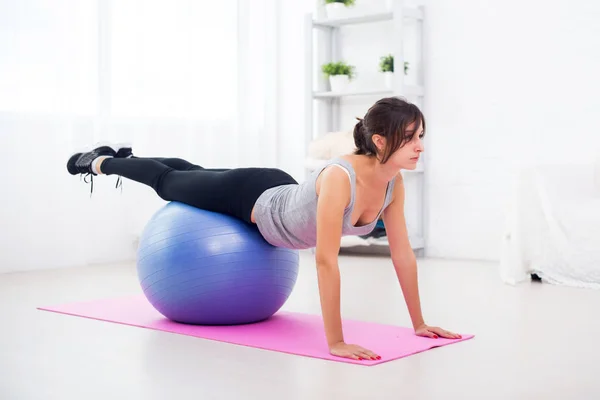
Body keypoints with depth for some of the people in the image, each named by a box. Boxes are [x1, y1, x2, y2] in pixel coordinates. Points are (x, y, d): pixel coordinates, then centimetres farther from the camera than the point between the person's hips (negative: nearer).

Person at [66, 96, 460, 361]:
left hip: (279, 194, 7)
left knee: (196, 174, 33)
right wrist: (335, 342, -44)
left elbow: (403, 253, -14)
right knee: (168, 184, 21)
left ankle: (126, 156, 62)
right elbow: (326, 262, -46)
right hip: (251, 198, -7)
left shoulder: (393, 181, -22)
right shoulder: (338, 178, -45)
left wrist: (419, 323, -12)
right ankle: (99, 161, 50)